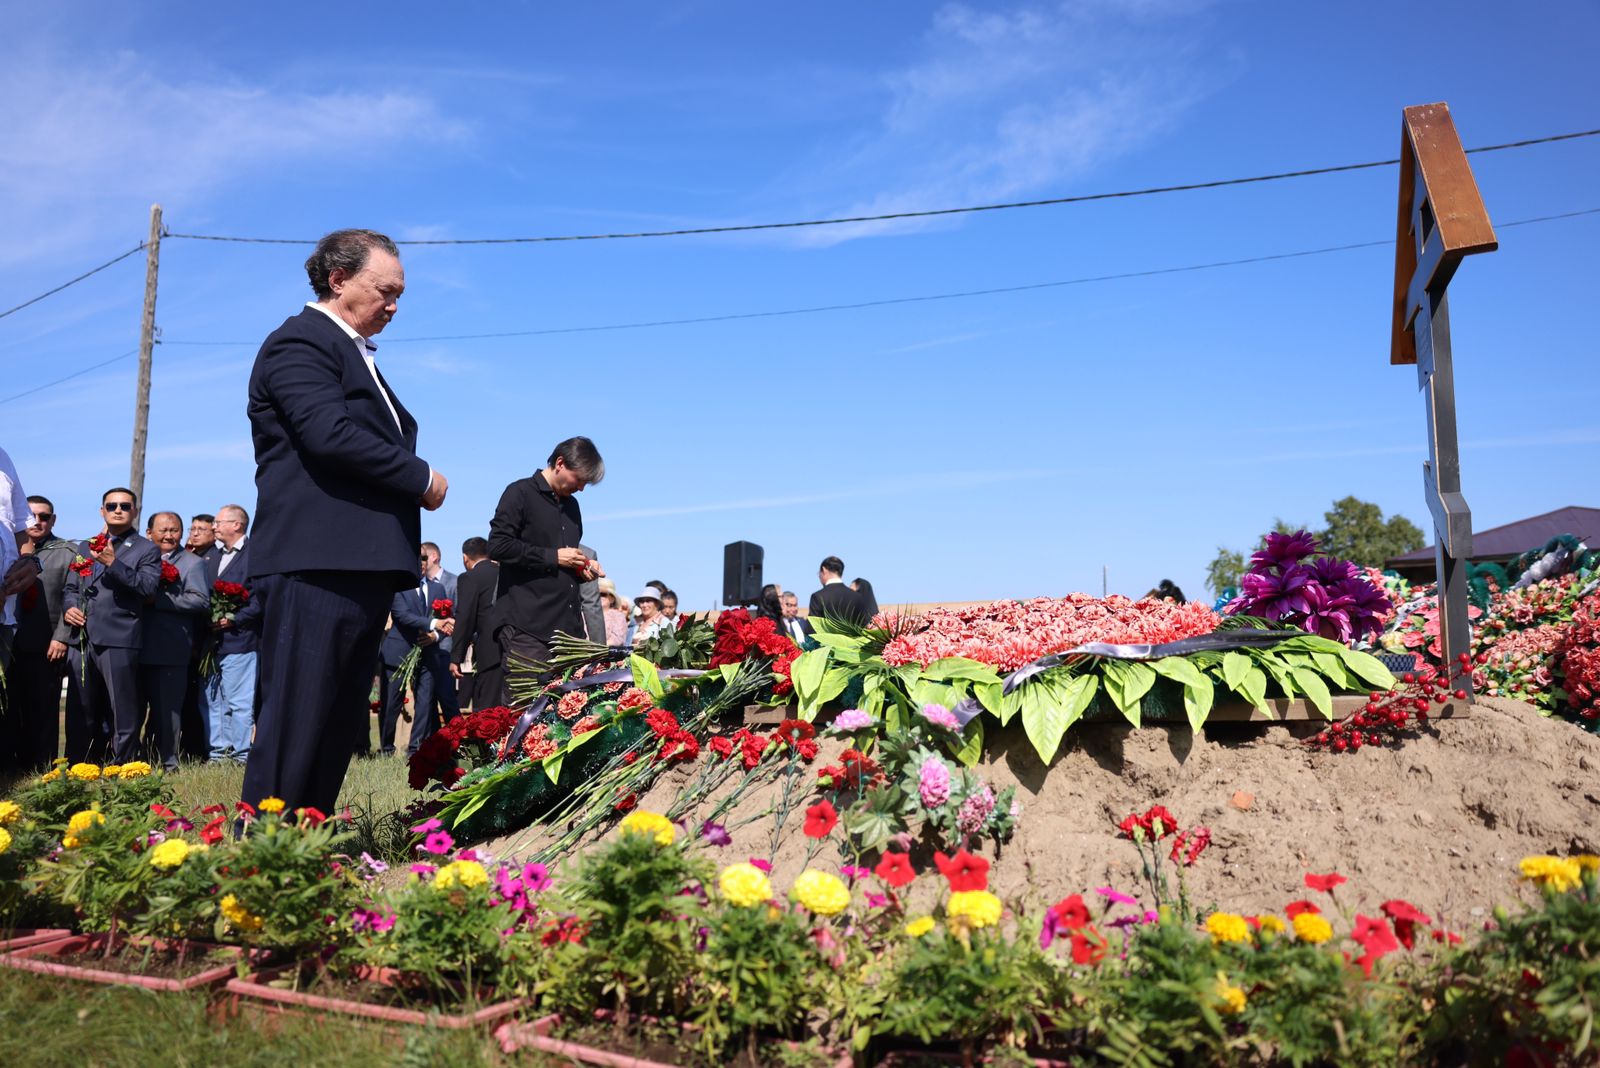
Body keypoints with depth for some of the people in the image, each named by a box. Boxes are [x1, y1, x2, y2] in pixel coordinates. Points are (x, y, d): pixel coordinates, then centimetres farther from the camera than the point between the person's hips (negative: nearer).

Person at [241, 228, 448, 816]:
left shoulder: (360, 358, 27)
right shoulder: (300, 342, -4)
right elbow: (329, 433, -18)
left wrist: (415, 483, 5)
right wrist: (423, 479, -9)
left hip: (363, 566, 10)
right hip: (317, 564, -10)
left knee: (341, 724, 10)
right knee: (297, 721, -8)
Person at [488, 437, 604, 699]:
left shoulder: (571, 505, 22)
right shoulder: (521, 493, -1)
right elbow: (498, 546, -12)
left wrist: (583, 568, 9)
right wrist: (553, 557, -11)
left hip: (568, 625, 7)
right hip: (527, 627, -7)